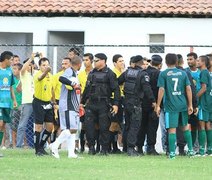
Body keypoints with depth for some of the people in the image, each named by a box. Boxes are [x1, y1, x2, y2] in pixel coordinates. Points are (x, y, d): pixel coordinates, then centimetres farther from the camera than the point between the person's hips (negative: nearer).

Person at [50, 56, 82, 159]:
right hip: (67, 106, -10)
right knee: (70, 129, -14)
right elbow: (61, 78, -30)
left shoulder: (74, 73, 19)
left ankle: (71, 153, 5)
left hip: (73, 107, 10)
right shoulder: (69, 71, -9)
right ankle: (55, 146, -8)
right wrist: (74, 84, -28)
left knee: (74, 130, 6)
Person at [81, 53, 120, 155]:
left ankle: (104, 149, 7)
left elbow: (116, 89, -7)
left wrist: (115, 104, -15)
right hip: (91, 104, 6)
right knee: (89, 126, -1)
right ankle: (91, 147, 8)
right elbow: (87, 89, 23)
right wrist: (82, 102, 21)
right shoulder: (92, 73, 16)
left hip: (103, 105, -6)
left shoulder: (109, 74, -4)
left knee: (104, 127, -1)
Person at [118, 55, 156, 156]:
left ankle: (128, 147, 21)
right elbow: (147, 89, -16)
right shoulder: (143, 74, -10)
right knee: (135, 126, -5)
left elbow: (117, 82, 11)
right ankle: (131, 148, -11)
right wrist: (153, 101, -11)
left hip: (126, 101, 6)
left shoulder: (127, 72, 8)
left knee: (128, 125, 16)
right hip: (136, 103, -6)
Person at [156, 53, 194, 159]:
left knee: (172, 129, -3)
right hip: (183, 105, 4)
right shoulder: (183, 73, 7)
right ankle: (190, 150, 20)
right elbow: (188, 89, 4)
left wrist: (158, 105, -3)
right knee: (185, 126, 18)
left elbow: (161, 90, -8)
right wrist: (190, 105, 8)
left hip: (171, 105, -4)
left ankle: (172, 153, -6)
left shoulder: (163, 74, -3)